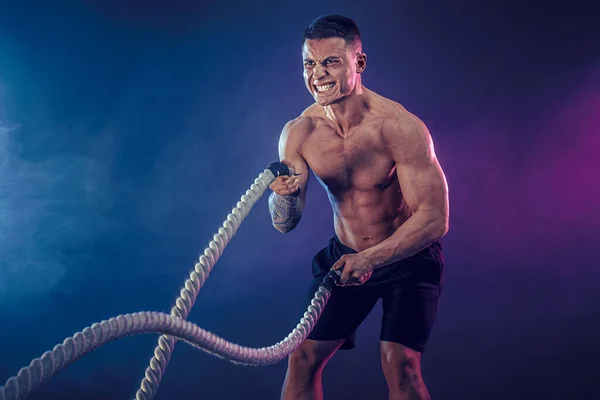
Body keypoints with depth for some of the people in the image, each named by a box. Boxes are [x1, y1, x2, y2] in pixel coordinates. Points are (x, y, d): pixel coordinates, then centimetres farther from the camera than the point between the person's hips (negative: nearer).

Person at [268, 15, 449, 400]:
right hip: (345, 254, 4)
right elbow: (285, 223, -13)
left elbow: (435, 217, -28)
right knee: (303, 357, 2)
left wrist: (370, 259, -40)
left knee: (400, 363, -16)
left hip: (408, 257, -4)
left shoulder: (400, 128, -27)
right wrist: (284, 195, -37)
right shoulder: (298, 134, -13)